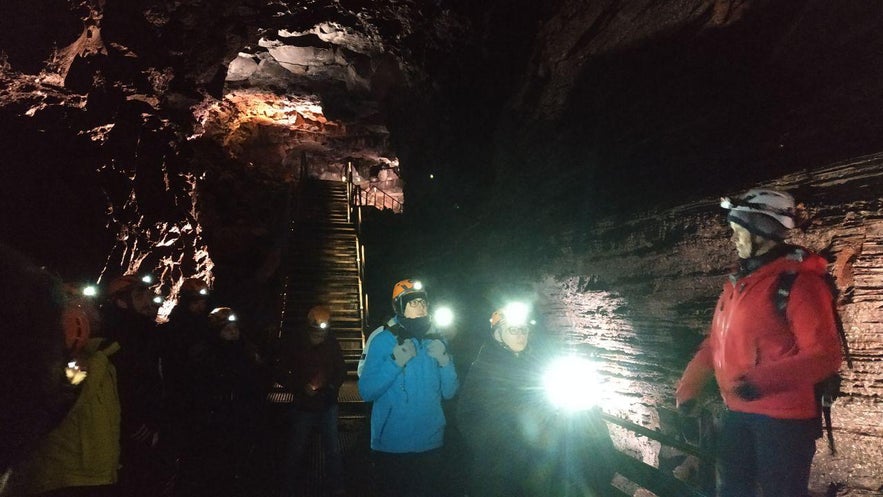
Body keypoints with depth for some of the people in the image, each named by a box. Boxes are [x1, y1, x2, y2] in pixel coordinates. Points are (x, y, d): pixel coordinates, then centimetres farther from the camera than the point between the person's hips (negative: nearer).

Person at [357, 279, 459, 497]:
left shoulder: (435, 340, 3)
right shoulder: (383, 340, -8)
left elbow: (449, 392, 2)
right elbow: (366, 391, -14)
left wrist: (444, 362, -15)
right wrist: (395, 362, -24)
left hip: (430, 445, 4)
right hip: (392, 446, -3)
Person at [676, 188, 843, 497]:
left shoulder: (799, 282, -14)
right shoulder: (738, 283, 11)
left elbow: (825, 355, -21)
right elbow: (716, 344, 16)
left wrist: (762, 380, -33)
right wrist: (688, 389, 12)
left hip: (784, 417, -8)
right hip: (738, 413, 8)